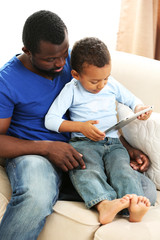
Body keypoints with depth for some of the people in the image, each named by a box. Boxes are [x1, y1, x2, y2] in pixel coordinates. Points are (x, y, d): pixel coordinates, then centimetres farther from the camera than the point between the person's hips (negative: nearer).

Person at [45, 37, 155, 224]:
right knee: (87, 170, -35)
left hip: (113, 143, 3)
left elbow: (132, 100, 27)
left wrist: (140, 108, 1)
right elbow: (50, 120, -2)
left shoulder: (112, 85, 14)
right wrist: (81, 126, -12)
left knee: (122, 168, -29)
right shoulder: (71, 90, 3)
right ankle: (104, 204, -58)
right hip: (84, 143, -2)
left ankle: (134, 207, -51)